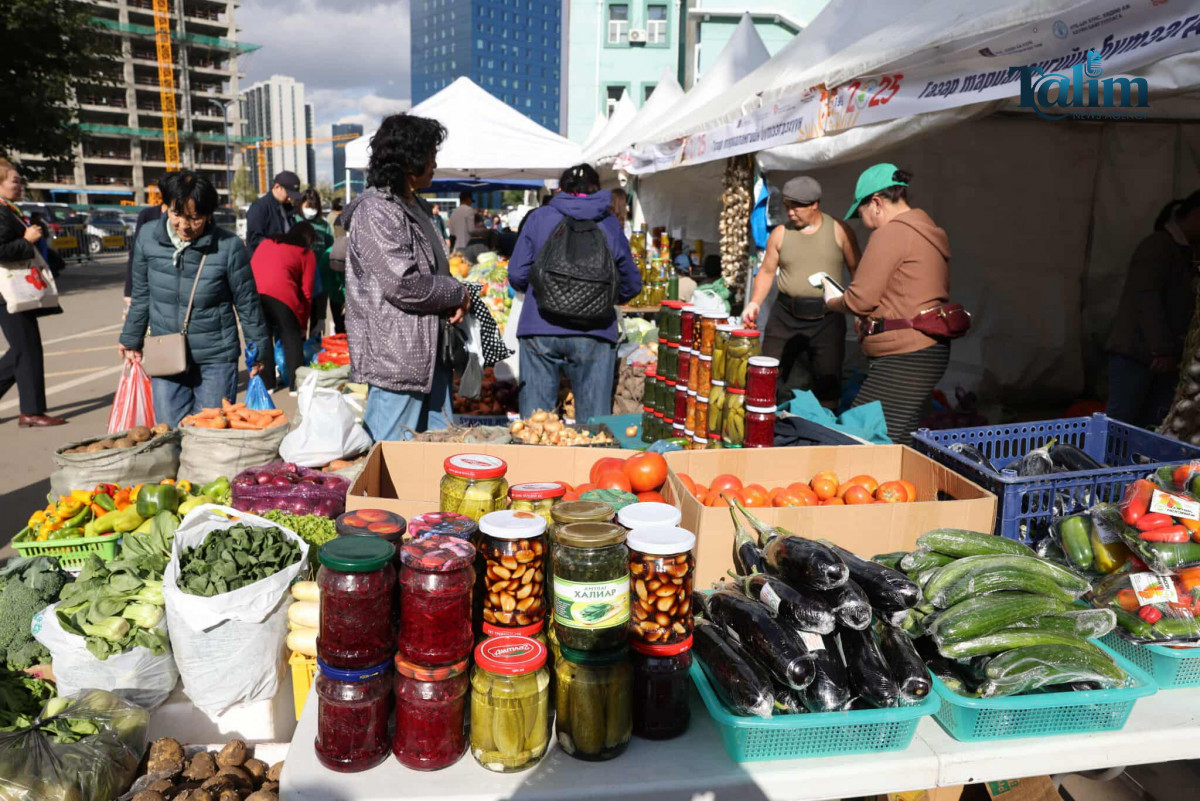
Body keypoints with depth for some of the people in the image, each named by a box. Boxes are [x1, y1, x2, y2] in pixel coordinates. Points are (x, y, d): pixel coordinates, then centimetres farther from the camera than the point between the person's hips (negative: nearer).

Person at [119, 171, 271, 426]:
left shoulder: (229, 246, -14)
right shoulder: (148, 237, -3)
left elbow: (247, 303, -3)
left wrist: (258, 350, 3)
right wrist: (131, 339, 19)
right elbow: (141, 295, 11)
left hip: (216, 359, -3)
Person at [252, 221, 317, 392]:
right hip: (280, 294, -4)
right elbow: (306, 293, 12)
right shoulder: (307, 254, 16)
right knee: (292, 337, 10)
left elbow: (251, 265, 23)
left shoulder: (266, 242, 30)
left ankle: (267, 383, 20)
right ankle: (296, 383, 11)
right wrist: (303, 325, 20)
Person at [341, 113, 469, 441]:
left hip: (431, 352, 10)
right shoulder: (375, 211, -15)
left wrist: (453, 302, 6)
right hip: (396, 358, -10)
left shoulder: (416, 207, 17)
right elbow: (403, 284, -23)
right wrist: (457, 293, -7)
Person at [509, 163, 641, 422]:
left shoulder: (539, 218, 6)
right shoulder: (609, 223, 7)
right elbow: (632, 284, 8)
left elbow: (516, 275, 2)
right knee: (593, 421, 6)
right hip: (593, 334, 0)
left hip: (539, 330, 0)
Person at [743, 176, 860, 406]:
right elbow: (767, 271, 10)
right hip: (786, 316, 2)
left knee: (827, 381, 3)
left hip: (827, 318, -2)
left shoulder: (839, 231, 1)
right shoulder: (780, 233, 6)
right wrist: (755, 302, -6)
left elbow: (856, 269, 3)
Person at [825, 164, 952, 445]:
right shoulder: (929, 232, 20)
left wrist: (832, 301, 7)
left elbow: (859, 299, -13)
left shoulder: (891, 233, -10)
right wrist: (870, 319, 18)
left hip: (905, 358, -10)